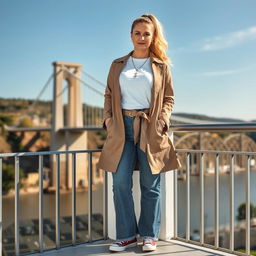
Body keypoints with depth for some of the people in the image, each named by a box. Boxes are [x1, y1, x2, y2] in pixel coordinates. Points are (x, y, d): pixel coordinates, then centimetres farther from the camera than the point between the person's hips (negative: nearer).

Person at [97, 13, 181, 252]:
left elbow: (169, 98, 9)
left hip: (150, 129, -1)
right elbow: (109, 94, 15)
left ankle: (150, 235, 17)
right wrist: (107, 117, 0)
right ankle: (127, 235, 11)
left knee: (150, 185, 4)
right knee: (120, 183, -2)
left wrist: (162, 120, -7)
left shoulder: (161, 66, 8)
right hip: (122, 127, 2)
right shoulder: (118, 64, 13)